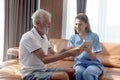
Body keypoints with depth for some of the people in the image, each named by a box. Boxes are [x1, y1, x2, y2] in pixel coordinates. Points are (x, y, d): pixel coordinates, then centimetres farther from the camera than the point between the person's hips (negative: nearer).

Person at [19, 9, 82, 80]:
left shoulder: (44, 36, 10)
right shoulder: (29, 37, -18)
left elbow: (53, 55, 6)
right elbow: (45, 59, -24)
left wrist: (67, 50, -12)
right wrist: (68, 53, -24)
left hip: (43, 69, 9)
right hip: (31, 74, -8)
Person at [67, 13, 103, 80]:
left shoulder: (94, 36, -4)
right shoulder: (73, 38, 5)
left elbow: (93, 57, -9)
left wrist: (88, 51, -31)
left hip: (93, 64, -2)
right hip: (79, 64, 2)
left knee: (86, 74, -35)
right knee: (79, 72, -33)